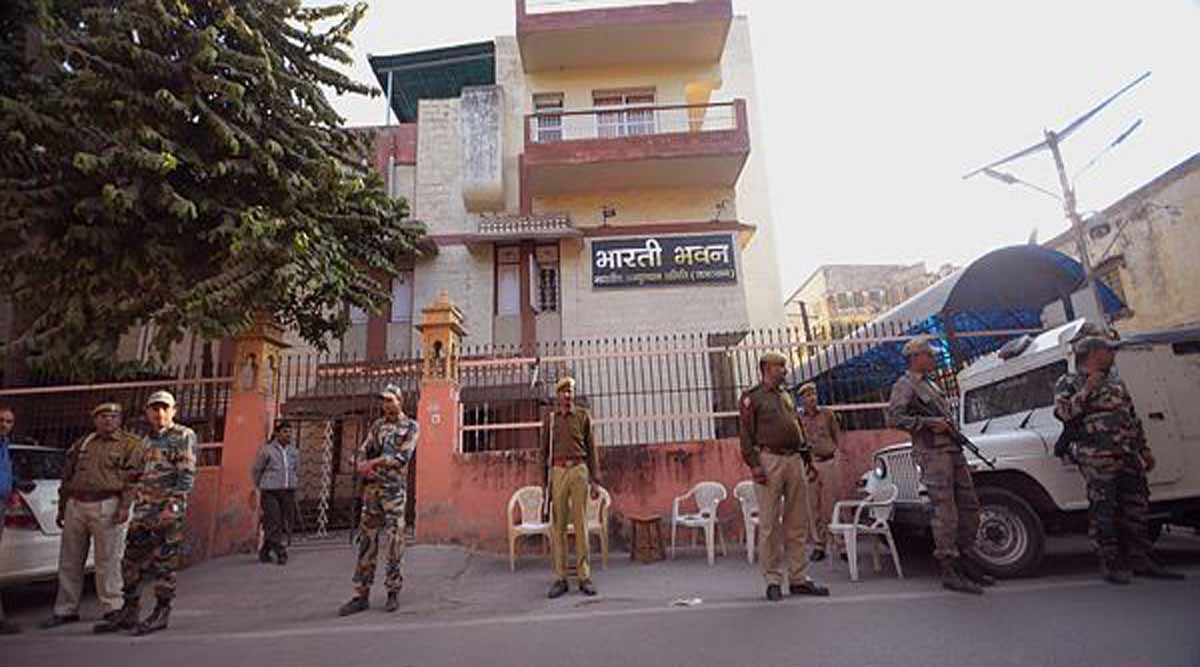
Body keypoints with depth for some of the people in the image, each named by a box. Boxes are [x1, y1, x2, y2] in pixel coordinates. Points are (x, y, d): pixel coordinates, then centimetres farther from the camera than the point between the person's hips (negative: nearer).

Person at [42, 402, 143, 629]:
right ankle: (66, 610, 21)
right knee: (69, 560, 10)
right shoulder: (81, 444, 18)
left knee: (107, 560, -3)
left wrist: (125, 506, -16)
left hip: (108, 507, -5)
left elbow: (133, 477, -7)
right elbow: (67, 477, 22)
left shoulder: (130, 444, 1)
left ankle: (112, 607, 7)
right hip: (76, 506, 6)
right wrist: (61, 508, 18)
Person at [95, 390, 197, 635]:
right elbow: (142, 474, 23)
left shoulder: (184, 436, -8)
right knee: (131, 562, 12)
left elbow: (187, 476, -14)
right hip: (142, 509, 8)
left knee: (164, 564, 0)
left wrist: (171, 507, -21)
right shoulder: (147, 439, 16)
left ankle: (161, 614, 10)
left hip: (168, 509, -8)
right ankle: (129, 613, 25)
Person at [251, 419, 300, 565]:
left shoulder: (294, 451, 9)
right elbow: (256, 471, 5)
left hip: (288, 492, 5)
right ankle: (280, 553, -2)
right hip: (270, 492, -4)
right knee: (273, 523, -9)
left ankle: (264, 552, 23)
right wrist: (262, 487, 13)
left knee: (282, 524, 6)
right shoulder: (267, 450, -5)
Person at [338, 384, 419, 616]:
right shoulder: (377, 425, 15)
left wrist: (373, 463, -14)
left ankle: (393, 592, 11)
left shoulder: (411, 426, 0)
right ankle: (361, 595, 11)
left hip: (394, 489, -5)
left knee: (394, 541, -1)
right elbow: (363, 452, 11)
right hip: (371, 487, 5)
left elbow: (402, 456, -12)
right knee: (367, 539, 5)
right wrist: (363, 467, -10)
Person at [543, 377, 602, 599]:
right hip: (557, 472, 1)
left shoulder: (583, 416, 7)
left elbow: (591, 449, 7)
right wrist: (544, 483, 5)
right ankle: (560, 578, 9)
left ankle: (584, 577, 8)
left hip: (579, 471, -1)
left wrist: (595, 480, 1)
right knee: (558, 526, 2)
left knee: (581, 524, 1)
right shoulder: (549, 418, 9)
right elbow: (544, 451, 10)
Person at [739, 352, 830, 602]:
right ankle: (773, 580, 8)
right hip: (769, 460, -6)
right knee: (769, 524, -1)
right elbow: (746, 434, -7)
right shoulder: (752, 397, 0)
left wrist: (808, 460, 18)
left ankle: (799, 578, 17)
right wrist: (754, 465, -15)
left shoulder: (787, 396, 21)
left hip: (795, 460, 7)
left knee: (798, 524, 9)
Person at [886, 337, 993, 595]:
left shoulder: (931, 384, 22)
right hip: (933, 452, -9)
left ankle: (967, 562, 23)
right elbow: (893, 418, -18)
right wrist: (929, 423, -18)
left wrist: (950, 426, 12)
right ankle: (949, 571, -1)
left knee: (969, 505, 12)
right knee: (946, 513, -8)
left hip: (953, 449, 9)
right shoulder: (905, 385, -6)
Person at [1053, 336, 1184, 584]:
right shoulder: (1068, 383, 0)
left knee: (1136, 508, 11)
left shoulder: (1116, 382, 21)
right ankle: (1110, 564, 4)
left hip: (1129, 456, 7)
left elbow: (1133, 418, 24)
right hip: (1097, 458, -7)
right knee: (1103, 512, -4)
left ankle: (1140, 561, 22)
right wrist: (1087, 390, -19)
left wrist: (1145, 450, 20)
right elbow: (1063, 412, -15)